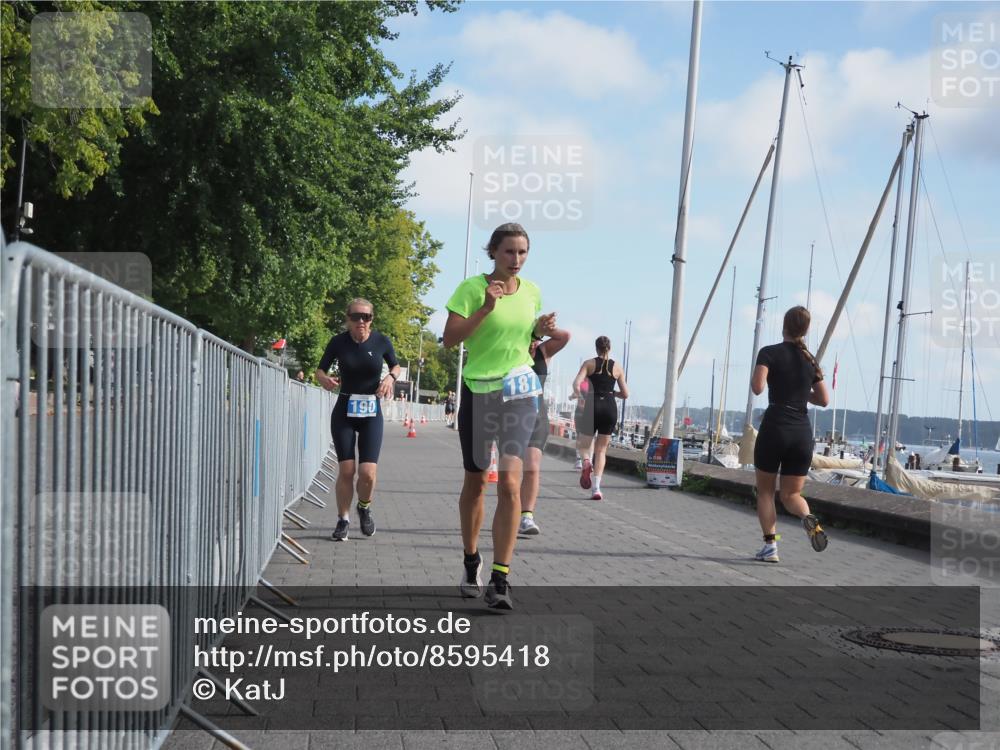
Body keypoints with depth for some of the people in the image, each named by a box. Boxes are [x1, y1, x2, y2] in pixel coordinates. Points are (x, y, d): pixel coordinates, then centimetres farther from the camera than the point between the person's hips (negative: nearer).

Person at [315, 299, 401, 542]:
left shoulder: (381, 341, -6)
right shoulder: (338, 342, -7)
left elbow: (395, 365, 11)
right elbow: (320, 370, 3)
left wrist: (391, 377, -11)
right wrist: (324, 379, -20)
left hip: (371, 413, 0)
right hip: (344, 412, 0)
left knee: (368, 473, -10)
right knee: (347, 470, -5)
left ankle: (364, 508, 22)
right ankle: (343, 520, 14)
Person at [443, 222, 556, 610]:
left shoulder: (531, 292, 8)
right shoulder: (473, 287, -6)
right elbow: (450, 338, -13)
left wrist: (541, 329, 1)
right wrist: (486, 308, -22)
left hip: (519, 393, 2)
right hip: (478, 392, -2)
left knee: (510, 483, -12)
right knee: (475, 481, 11)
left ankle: (500, 580, -11)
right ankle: (471, 561, 33)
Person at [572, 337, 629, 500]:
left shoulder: (589, 364, 3)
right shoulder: (617, 367, 9)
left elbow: (576, 384, -10)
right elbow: (625, 394, 7)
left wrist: (578, 395, 9)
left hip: (592, 406, -1)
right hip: (610, 407, 1)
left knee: (586, 443, 16)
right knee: (601, 449, 9)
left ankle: (586, 461, -19)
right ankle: (597, 488, -4)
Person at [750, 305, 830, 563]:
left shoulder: (770, 353, -3)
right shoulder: (810, 360, 12)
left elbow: (757, 387, -16)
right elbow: (824, 400, 14)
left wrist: (754, 376, 5)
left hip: (775, 426, -4)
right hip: (803, 431, 4)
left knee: (765, 490, 12)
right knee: (791, 493, 11)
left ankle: (770, 545, 3)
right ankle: (809, 518, -21)